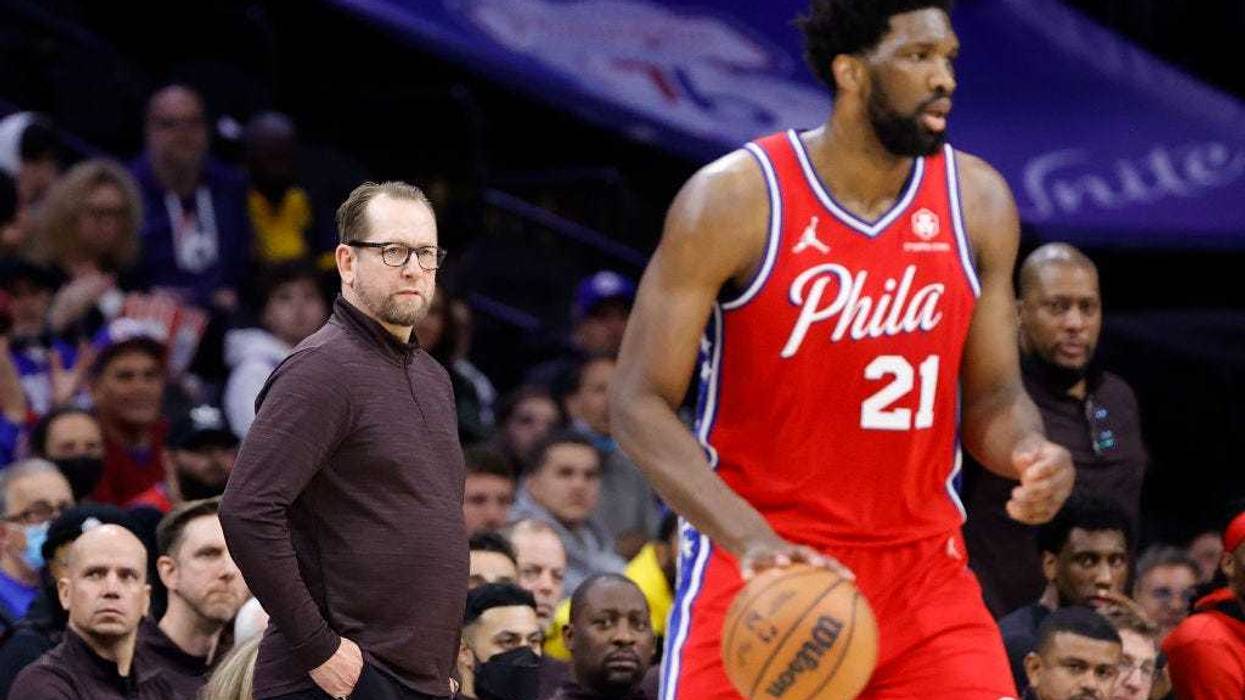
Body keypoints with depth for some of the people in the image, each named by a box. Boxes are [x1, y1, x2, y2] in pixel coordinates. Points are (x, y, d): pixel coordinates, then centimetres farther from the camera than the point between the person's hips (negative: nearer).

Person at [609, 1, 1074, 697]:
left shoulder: (977, 202, 1)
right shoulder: (735, 200, -11)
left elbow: (993, 395, 9)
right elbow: (639, 402, -12)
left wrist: (1029, 453, -16)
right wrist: (750, 536, -26)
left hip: (922, 567, 3)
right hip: (760, 568, -3)